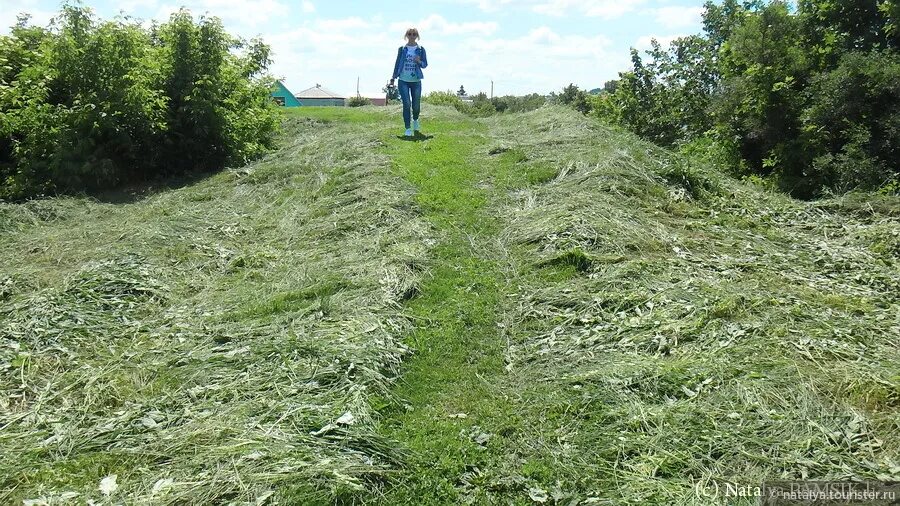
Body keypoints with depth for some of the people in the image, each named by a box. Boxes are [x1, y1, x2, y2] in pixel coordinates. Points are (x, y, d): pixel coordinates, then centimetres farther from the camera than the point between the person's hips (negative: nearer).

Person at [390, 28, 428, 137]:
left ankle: (415, 120, 38)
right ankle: (408, 128, -4)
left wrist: (419, 61, -16)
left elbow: (425, 64, 6)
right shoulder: (402, 49, 7)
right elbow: (397, 63, 12)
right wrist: (393, 78, 9)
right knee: (406, 104, -10)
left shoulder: (420, 49, 5)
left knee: (416, 105, 5)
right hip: (403, 80, 0)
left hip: (416, 81, 0)